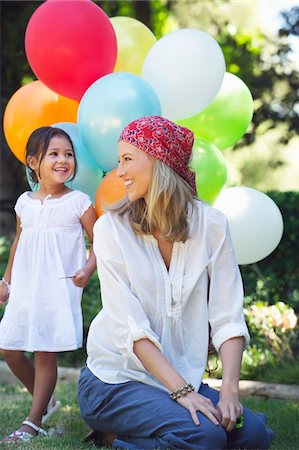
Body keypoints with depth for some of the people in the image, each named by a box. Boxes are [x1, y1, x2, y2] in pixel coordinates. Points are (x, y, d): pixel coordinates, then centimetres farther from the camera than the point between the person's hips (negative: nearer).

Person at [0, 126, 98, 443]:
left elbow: (99, 242, -1)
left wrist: (87, 270, -16)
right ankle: (44, 401, 25)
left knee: (45, 353, -5)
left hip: (59, 290, -5)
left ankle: (33, 423, 2)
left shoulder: (78, 202, -4)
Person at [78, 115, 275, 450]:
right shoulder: (112, 228, -7)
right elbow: (130, 325, -14)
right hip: (115, 380, -4)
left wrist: (229, 390, -18)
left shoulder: (211, 224, -1)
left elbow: (227, 317, -5)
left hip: (183, 378, 4)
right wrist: (180, 391, -23)